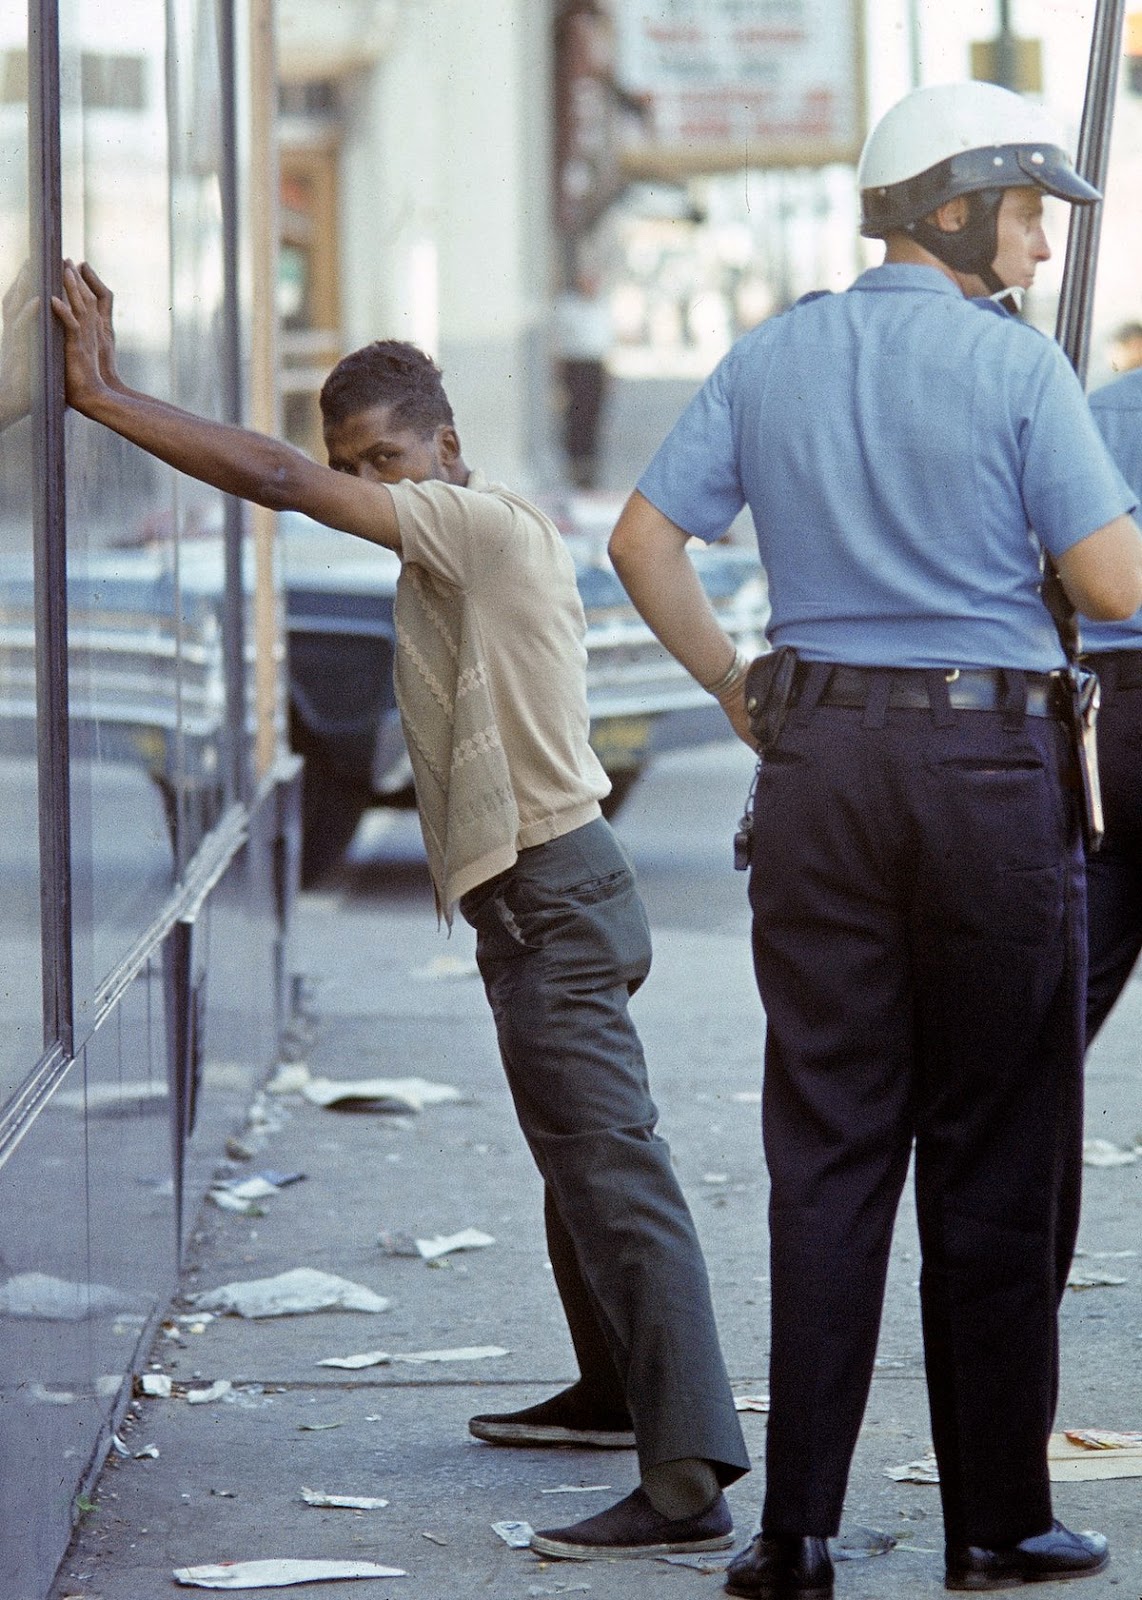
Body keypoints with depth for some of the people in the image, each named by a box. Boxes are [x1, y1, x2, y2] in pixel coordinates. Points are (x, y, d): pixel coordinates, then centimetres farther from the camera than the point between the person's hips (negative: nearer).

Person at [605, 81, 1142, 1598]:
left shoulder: (773, 359, 7)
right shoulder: (1014, 365, -7)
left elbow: (643, 540, 7)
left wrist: (737, 685, 17)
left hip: (818, 753, 4)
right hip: (988, 757, -4)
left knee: (825, 1146, 6)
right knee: (995, 1156, 5)